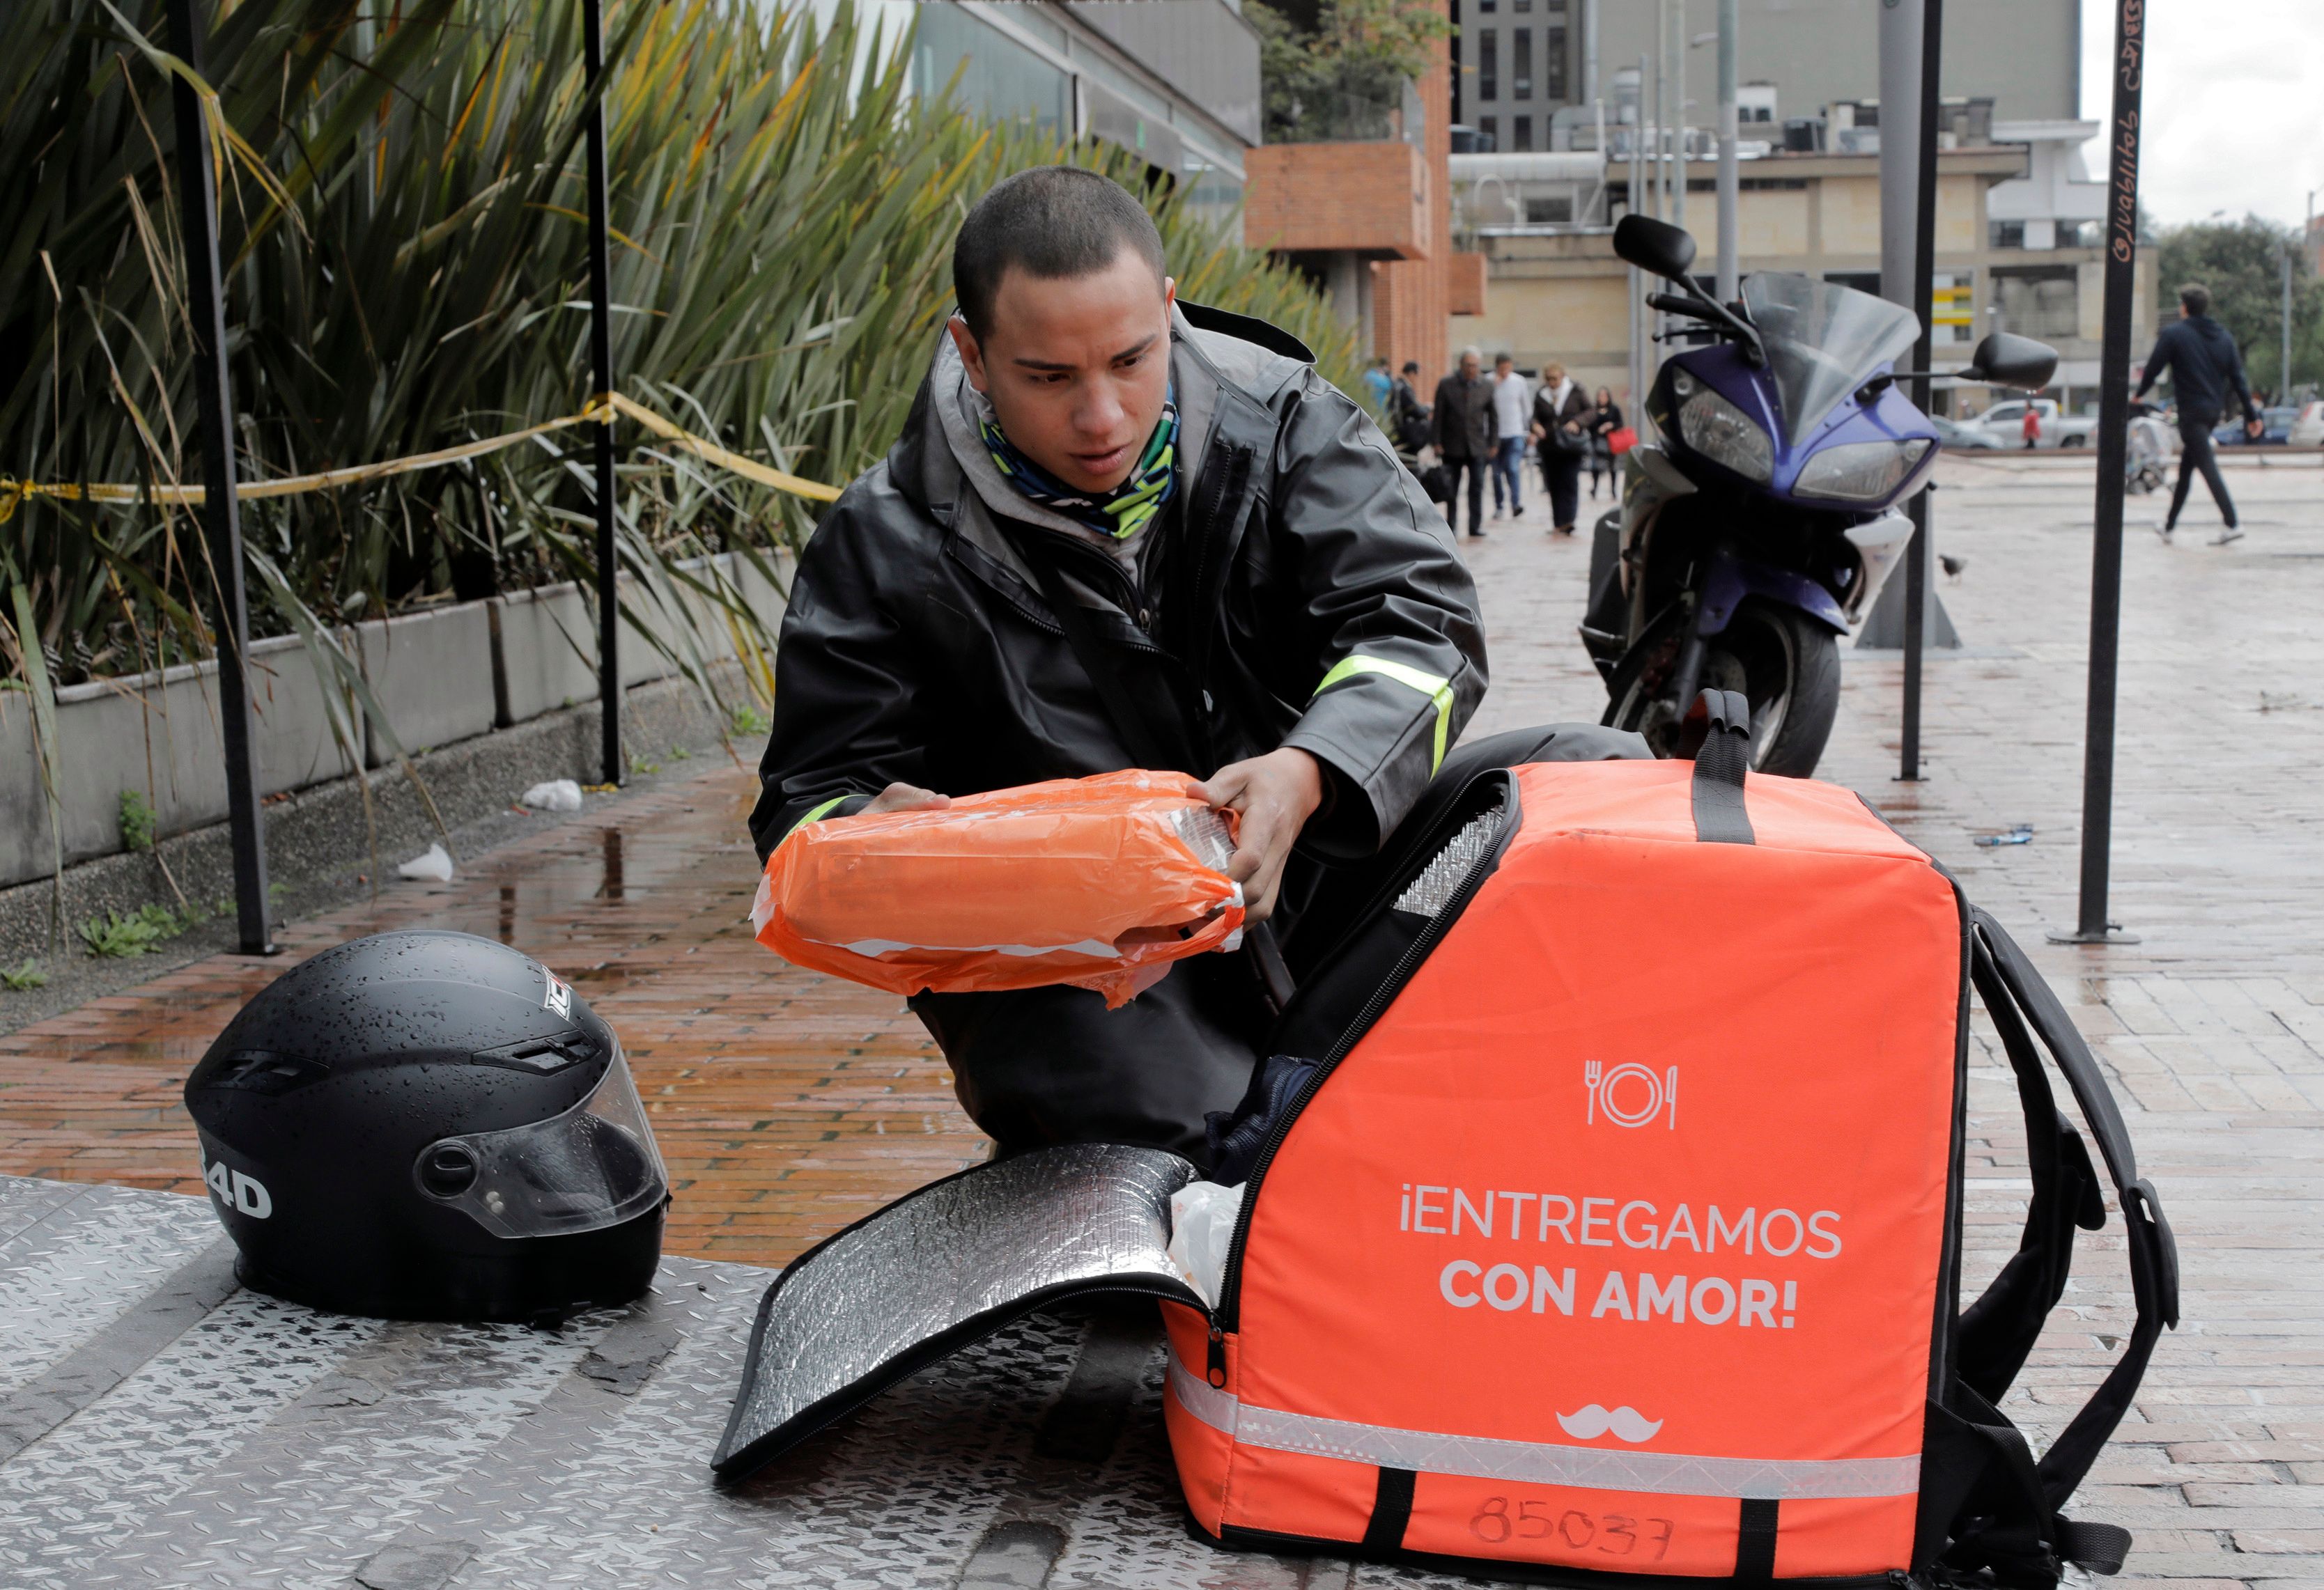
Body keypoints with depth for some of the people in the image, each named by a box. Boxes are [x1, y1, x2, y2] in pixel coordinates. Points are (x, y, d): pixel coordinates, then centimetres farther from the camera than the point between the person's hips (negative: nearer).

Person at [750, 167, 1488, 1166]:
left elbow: (1418, 619, -5)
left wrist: (1310, 772, -27)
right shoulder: (887, 543, -1)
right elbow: (813, 795, 4)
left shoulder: (1284, 425, 2)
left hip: (1310, 891, 5)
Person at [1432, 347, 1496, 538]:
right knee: (1451, 489, 5)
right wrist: (1437, 443, -7)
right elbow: (1439, 415, -2)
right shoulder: (1446, 385, -3)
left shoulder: (1487, 386, 2)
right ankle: (1450, 527, 14)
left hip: (1477, 446, 1)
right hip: (1452, 446, -1)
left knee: (1477, 487, -3)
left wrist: (1492, 444, 2)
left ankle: (1475, 526, 2)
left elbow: (1492, 416, 6)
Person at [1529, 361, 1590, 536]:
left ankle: (1567, 522, -12)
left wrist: (1577, 422, -14)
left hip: (1571, 447, -3)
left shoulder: (1575, 392, 1)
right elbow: (1536, 417, 10)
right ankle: (1559, 524, 10)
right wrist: (1536, 426, -13)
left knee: (1570, 484, -10)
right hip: (1549, 447, 3)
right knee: (1554, 486, 3)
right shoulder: (1541, 396, 7)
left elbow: (1589, 411, 5)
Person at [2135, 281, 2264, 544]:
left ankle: (2231, 524, -20)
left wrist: (2138, 394, 14)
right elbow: (2238, 379, 8)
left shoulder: (2174, 334, -7)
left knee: (2208, 467, -10)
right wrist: (2251, 415, 9)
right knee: (2186, 467, 17)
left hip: (2191, 411, -7)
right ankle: (2169, 524, 27)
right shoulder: (2224, 337, 11)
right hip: (2215, 409, 7)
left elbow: (2154, 368, -4)